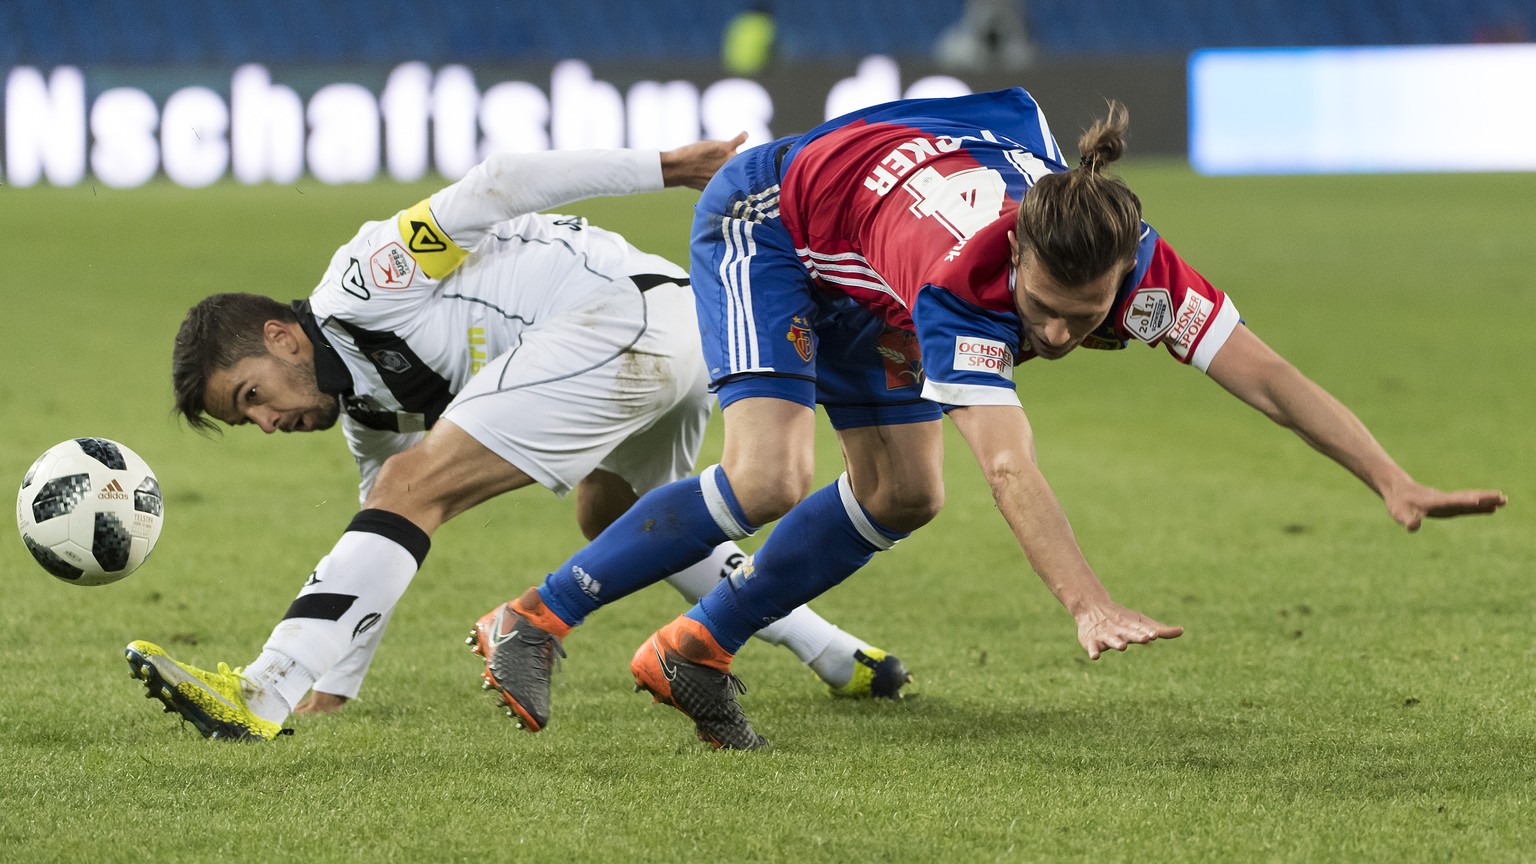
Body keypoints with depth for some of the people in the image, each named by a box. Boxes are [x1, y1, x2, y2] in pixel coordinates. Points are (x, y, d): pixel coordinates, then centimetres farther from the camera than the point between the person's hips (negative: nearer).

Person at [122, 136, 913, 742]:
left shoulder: (359, 286, -2)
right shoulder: (370, 410, 24)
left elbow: (491, 190, -8)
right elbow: (377, 567, 28)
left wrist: (665, 167, -10)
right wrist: (325, 699, 23)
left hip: (626, 315, -11)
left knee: (409, 491, -15)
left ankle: (259, 697, -23)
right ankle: (844, 661, 37)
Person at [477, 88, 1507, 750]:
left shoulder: (1135, 264, -29)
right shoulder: (962, 269, -46)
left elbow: (1268, 375, -27)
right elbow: (1009, 466, -56)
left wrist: (1397, 484, -36)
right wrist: (1089, 605, -68)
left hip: (856, 277, 7)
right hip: (766, 217, -7)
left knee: (900, 495, 7)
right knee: (767, 480, -24)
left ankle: (691, 651, 19)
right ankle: (535, 623, -12)